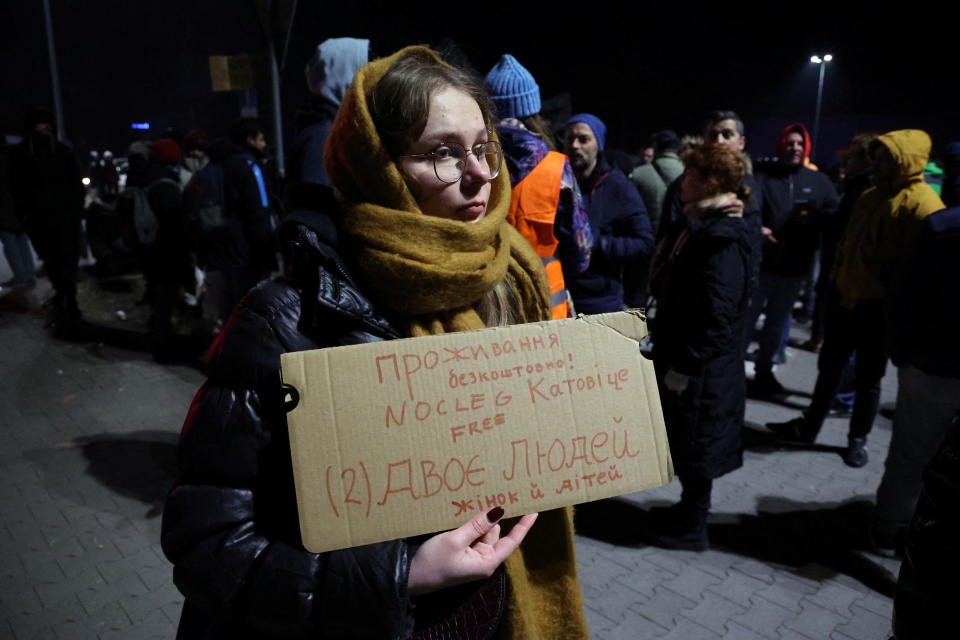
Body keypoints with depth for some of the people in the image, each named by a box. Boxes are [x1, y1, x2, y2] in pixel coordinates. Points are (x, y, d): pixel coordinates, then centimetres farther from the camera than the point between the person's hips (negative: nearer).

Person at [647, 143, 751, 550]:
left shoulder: (721, 241, -22)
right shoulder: (695, 227, 9)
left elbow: (717, 319, -26)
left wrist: (683, 368, -20)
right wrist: (668, 357, 16)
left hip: (702, 371, -9)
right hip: (678, 356, 9)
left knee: (694, 448, 7)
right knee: (683, 444, 22)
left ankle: (692, 529, 26)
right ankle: (688, 509, 40)